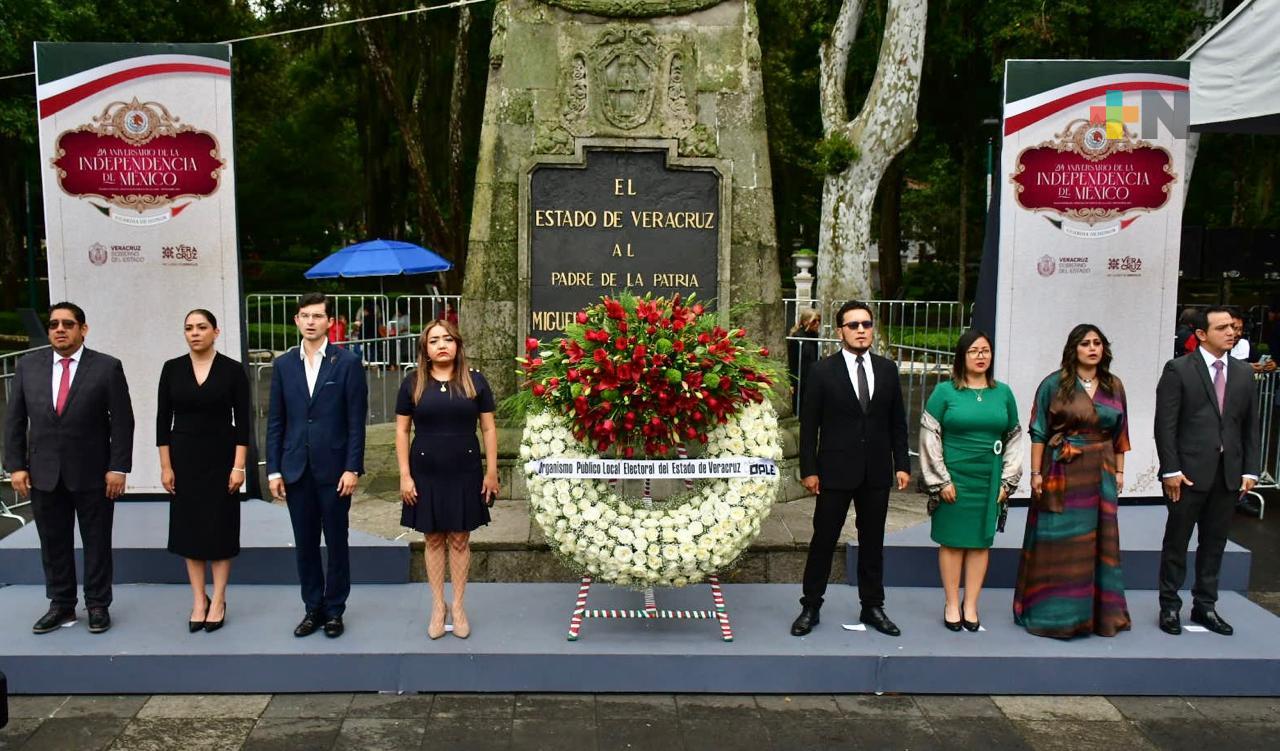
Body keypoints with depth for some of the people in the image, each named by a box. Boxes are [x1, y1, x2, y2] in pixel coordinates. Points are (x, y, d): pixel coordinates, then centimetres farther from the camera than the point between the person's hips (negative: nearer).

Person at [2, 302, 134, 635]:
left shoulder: (107, 367, -5)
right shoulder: (28, 366, 5)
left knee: (97, 542, 7)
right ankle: (61, 606, 22)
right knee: (53, 543, 10)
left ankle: (98, 605, 18)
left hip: (92, 473, -3)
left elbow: (122, 421, -6)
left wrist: (118, 468, -10)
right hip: (43, 473, 3)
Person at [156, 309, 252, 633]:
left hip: (220, 457, -2)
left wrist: (239, 466, -11)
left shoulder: (232, 370, -5)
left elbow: (243, 422, -5)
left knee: (220, 527, 3)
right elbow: (163, 420, 2)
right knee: (189, 527, 7)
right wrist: (165, 466, -2)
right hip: (184, 457, 2)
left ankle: (218, 601, 12)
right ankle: (199, 600, 16)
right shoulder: (172, 369, 0)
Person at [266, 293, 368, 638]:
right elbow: (275, 421, 7)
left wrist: (352, 468, -11)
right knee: (305, 544, 10)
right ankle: (313, 609, 21)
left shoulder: (347, 363, -3)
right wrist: (273, 470, 2)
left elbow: (356, 421, -5)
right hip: (296, 469, 3)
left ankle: (335, 610, 18)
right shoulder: (284, 364, 6)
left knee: (336, 542, 6)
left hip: (334, 469, -3)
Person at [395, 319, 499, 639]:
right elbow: (402, 431, 2)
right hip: (426, 475, 0)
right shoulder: (413, 384, 0)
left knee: (460, 539, 7)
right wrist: (405, 476, -4)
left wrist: (492, 472, -1)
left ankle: (458, 605, 19)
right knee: (434, 540, 9)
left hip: (465, 474, 0)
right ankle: (438, 605, 20)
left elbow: (489, 428, 3)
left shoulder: (475, 381, 0)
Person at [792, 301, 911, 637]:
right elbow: (809, 424, -4)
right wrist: (808, 469, -7)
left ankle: (872, 607, 23)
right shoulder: (823, 370, -5)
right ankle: (810, 607, 16)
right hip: (835, 471, -3)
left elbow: (897, 422, 10)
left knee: (872, 541, 11)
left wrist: (902, 464, 4)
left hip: (876, 472, 3)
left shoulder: (887, 369, 6)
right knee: (823, 539, 4)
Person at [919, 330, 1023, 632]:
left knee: (981, 541, 7)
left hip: (989, 479, 3)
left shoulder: (1003, 393, 6)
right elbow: (929, 436, -4)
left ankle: (971, 606, 17)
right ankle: (952, 605, 14)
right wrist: (941, 480, -8)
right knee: (952, 540, 4)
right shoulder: (945, 391, -3)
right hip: (954, 476, -3)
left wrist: (1007, 481, 4)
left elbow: (1014, 438, 11)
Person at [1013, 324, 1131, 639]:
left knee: (1098, 541, 9)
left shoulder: (1113, 386, 8)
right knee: (1059, 542, 1)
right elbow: (1038, 432, -5)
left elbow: (1120, 434, 13)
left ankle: (1098, 611, 20)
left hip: (1100, 474, 4)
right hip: (1061, 473, -4)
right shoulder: (1054, 384, -4)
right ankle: (1053, 612, 11)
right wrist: (1036, 473, -10)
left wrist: (1119, 471, 8)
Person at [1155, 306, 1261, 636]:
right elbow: (1165, 425, -8)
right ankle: (1170, 607, 17)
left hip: (1229, 475, 4)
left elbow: (1250, 426, 10)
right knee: (1176, 543, 6)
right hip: (1188, 472, -4)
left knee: (1214, 543, 11)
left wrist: (1250, 470, 3)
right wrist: (1171, 470, -13)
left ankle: (1205, 606, 23)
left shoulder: (1244, 373, 9)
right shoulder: (1178, 370, -5)